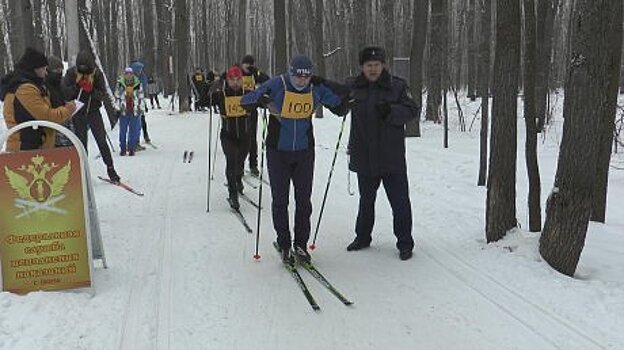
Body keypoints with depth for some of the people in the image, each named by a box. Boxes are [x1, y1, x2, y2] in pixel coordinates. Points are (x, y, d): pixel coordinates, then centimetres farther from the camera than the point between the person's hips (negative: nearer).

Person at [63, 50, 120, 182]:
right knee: (82, 144, 4)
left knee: (102, 141, -4)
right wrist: (77, 86, -24)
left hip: (94, 112, 0)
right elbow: (64, 92, -10)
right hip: (78, 113, 0)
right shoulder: (71, 73, -8)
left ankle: (110, 168, 6)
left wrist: (91, 90, -28)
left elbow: (103, 95, -11)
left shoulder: (97, 74, -9)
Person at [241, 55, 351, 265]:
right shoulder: (277, 85, -15)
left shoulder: (316, 89, -7)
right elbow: (245, 102, -14)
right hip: (278, 152, -2)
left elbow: (340, 107, 2)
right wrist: (260, 99, -34)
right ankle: (284, 245, 18)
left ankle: (300, 244, 21)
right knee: (280, 200, 4)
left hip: (304, 152, 2)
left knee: (304, 200, 6)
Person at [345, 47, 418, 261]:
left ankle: (405, 243, 15)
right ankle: (362, 237, 35)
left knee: (400, 201, 2)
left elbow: (413, 110, -7)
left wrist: (391, 111, -20)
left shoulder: (397, 87, -3)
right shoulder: (353, 87, 4)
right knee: (366, 200, 19)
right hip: (364, 157, 3)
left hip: (392, 157, -3)